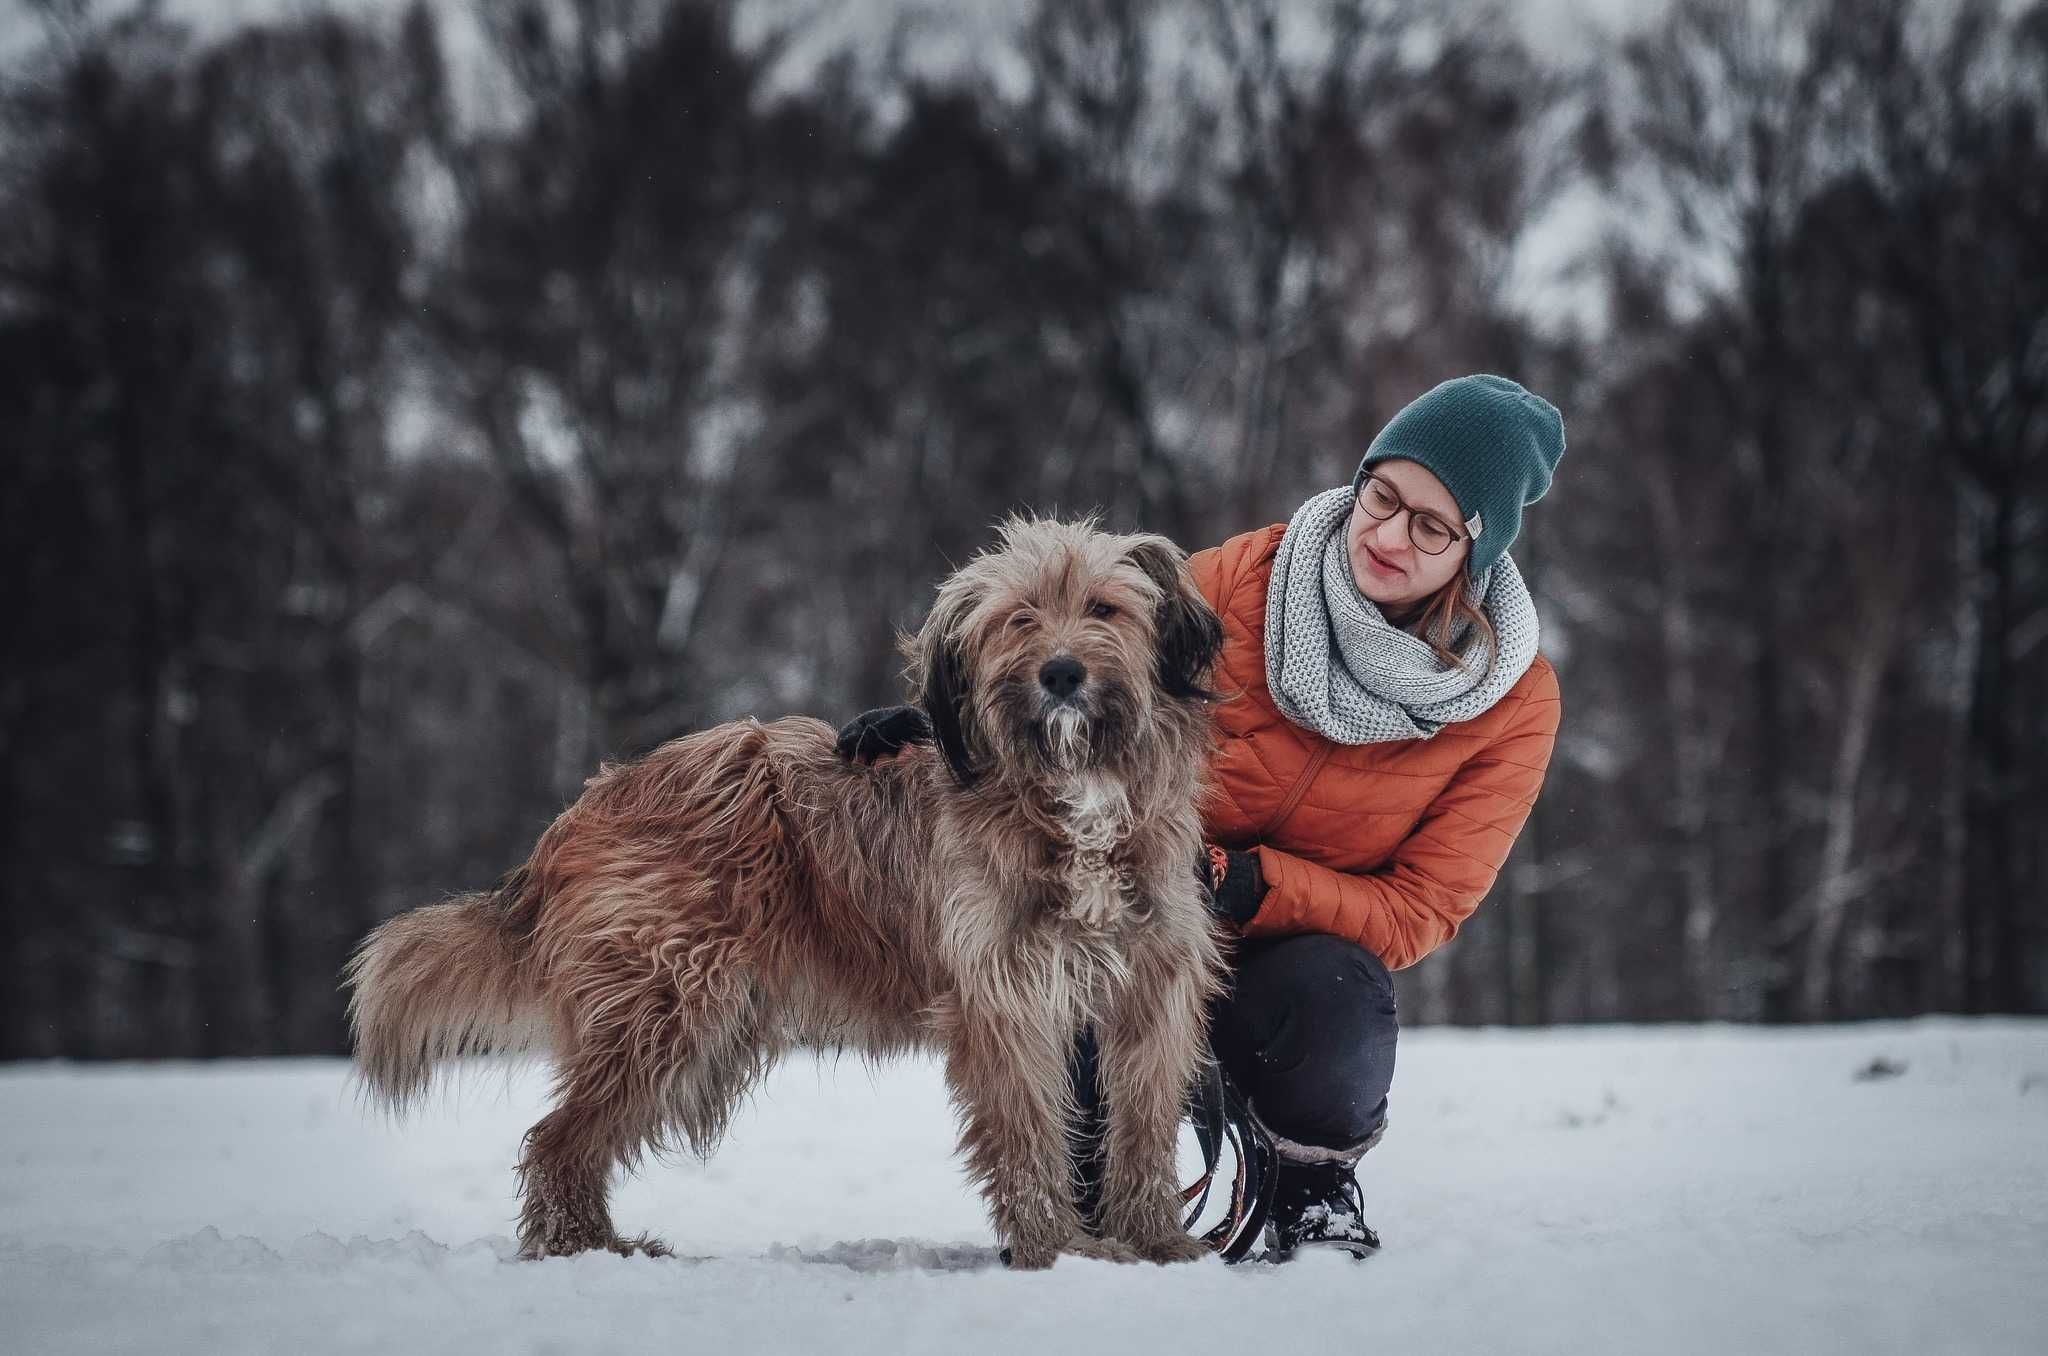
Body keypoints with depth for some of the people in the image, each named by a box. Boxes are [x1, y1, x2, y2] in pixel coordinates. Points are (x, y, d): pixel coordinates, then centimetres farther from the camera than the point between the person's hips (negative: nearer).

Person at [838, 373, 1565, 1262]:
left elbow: (1418, 915, -11)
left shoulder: (1516, 703, -10)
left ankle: (1315, 1189, -1)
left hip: (1300, 952, 0)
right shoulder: (1250, 576, -11)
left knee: (1332, 993, -37)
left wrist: (1246, 883, -27)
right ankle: (1087, 1167, -1)